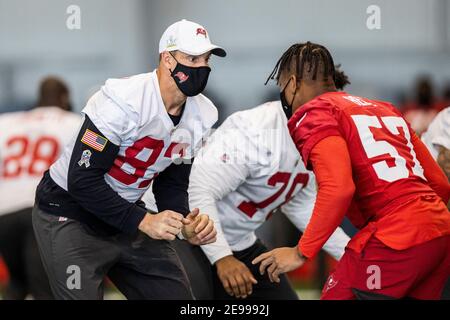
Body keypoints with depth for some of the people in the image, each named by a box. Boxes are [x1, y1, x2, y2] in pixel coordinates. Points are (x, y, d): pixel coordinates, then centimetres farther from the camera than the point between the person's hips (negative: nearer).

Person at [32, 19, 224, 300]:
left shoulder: (201, 116, -3)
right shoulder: (124, 100, -26)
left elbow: (172, 184, 7)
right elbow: (82, 180, -26)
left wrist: (186, 225, -13)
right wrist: (143, 222, -26)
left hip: (127, 213, 7)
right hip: (70, 213, -7)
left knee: (177, 294, 4)